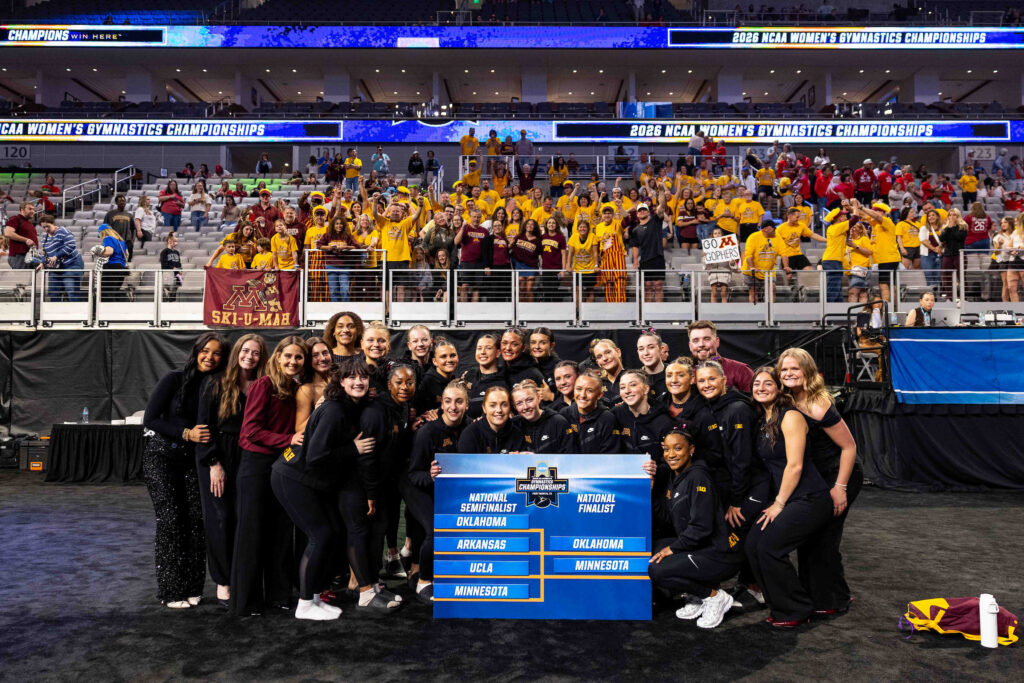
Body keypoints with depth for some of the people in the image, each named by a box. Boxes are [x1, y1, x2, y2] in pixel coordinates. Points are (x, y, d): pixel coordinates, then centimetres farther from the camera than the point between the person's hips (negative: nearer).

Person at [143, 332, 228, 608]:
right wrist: (187, 433, -19)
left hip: (194, 460, 3)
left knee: (197, 519, -4)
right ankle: (170, 590, 6)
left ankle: (192, 587, 9)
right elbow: (150, 419, -10)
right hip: (162, 457, -3)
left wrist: (205, 435, -9)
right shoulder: (174, 379, -8)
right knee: (170, 520, -5)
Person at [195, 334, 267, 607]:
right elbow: (204, 425, -4)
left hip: (248, 459, 2)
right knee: (220, 518, 1)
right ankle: (223, 581, 13)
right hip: (217, 458, -2)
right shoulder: (215, 383, -1)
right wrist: (214, 463, -10)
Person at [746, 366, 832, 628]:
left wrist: (779, 504, -13)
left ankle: (797, 611, 2)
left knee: (769, 546, -18)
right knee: (752, 544, -7)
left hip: (810, 499, -7)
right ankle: (779, 606, 10)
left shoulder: (790, 417, -12)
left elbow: (795, 465, -16)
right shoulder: (762, 421, 12)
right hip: (783, 499, 7)